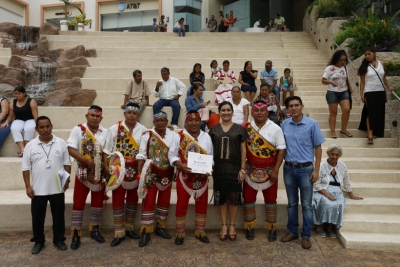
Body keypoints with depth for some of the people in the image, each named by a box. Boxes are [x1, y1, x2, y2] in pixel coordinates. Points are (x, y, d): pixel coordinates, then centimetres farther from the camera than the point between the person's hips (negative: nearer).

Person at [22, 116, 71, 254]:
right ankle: (38, 241, 29)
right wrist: (28, 186, -4)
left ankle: (59, 239, 27)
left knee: (58, 215, 11)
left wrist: (67, 178, -6)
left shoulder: (61, 143, -1)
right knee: (37, 217, 12)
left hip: (57, 188, 0)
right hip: (38, 189, 0)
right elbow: (26, 168, 0)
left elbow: (67, 163, 3)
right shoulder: (30, 145, -1)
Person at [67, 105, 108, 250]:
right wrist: (86, 161, -23)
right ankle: (76, 233, 15)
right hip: (83, 172, -3)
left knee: (97, 202, 12)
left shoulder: (105, 132, 3)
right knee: (78, 203, 4)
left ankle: (94, 229, 28)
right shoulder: (78, 129, -7)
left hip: (100, 173, 3)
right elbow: (71, 149, -14)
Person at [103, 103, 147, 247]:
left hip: (135, 170, 2)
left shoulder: (143, 130, -1)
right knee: (118, 200, 3)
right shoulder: (114, 129, -4)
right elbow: (107, 149, -3)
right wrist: (106, 166, -10)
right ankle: (119, 233, 14)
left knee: (133, 199, 14)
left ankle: (129, 228, 31)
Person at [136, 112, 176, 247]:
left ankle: (160, 227, 29)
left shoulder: (173, 135, 2)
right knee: (148, 201, -1)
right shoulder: (147, 135, -5)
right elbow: (141, 156, -5)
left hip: (167, 174, 3)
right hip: (151, 174, -3)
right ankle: (146, 231, 8)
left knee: (164, 200, 13)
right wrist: (139, 173, -10)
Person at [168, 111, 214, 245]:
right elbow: (171, 154, -5)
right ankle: (180, 233, 21)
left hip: (202, 177, 3)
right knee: (181, 204, 6)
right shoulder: (179, 136, -4)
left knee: (202, 204, 12)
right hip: (184, 176, -3)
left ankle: (200, 231, 29)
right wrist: (181, 165, -21)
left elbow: (211, 156, 4)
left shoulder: (206, 137, 4)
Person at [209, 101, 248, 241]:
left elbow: (243, 150, 2)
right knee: (221, 196, 7)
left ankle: (232, 225, 20)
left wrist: (242, 169, -4)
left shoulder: (239, 129, 2)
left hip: (234, 167, -1)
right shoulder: (214, 129, 6)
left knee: (233, 196, 4)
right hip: (219, 168, 1)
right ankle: (224, 225, 20)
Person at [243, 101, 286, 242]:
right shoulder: (246, 128, 0)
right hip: (251, 171, 2)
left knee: (270, 200, 10)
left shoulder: (275, 128, -6)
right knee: (248, 199, 9)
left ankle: (272, 228, 25)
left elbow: (281, 150, -8)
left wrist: (276, 170, -13)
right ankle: (249, 227, 25)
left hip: (269, 171, -1)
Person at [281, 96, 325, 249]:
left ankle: (306, 236, 18)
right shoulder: (284, 124, 1)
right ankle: (292, 231, 28)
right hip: (289, 169, 3)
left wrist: (316, 170, -8)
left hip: (305, 169, -3)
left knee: (306, 205, 6)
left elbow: (318, 148, -3)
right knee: (292, 203, 14)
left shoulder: (311, 124, -7)